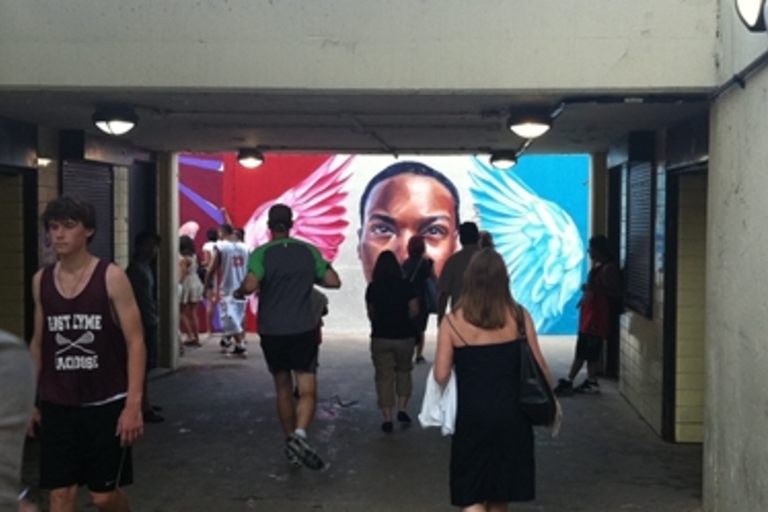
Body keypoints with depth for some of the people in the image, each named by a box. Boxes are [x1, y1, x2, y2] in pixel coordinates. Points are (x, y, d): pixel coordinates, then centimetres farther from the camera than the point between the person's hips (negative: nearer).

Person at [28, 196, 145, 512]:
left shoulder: (111, 277, -9)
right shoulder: (41, 281, 4)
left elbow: (135, 343, -9)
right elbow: (38, 344, 13)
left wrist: (133, 404, -16)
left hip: (106, 404, -3)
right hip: (56, 406, 3)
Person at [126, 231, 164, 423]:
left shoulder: (145, 267, 15)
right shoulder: (135, 269, -15)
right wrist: (141, 325, -22)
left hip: (150, 322, 10)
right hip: (143, 324, -10)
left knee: (146, 366, 14)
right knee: (142, 367, -7)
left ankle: (145, 404, 22)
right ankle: (144, 409, -4)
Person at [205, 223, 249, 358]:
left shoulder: (220, 247, -9)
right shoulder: (244, 247, 6)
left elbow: (212, 270, -9)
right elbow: (249, 269, 10)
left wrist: (206, 286, 1)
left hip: (228, 290, -6)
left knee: (231, 320, -2)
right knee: (234, 319, 19)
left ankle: (240, 348, -7)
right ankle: (226, 342, 33)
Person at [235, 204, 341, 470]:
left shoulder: (261, 253, -7)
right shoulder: (309, 251, 0)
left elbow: (250, 285, -22)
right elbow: (333, 281, 0)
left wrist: (239, 292, 0)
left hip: (271, 332, 1)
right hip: (303, 330, 0)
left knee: (283, 389, 16)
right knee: (307, 391, -1)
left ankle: (290, 442, 24)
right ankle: (300, 434, -25)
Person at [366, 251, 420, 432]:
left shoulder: (372, 288, -1)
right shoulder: (406, 285, -5)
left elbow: (370, 313, 7)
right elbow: (414, 310, -7)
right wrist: (403, 320, 11)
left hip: (380, 337, 0)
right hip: (404, 336, 0)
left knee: (384, 376, 5)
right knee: (403, 371, 19)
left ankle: (387, 418, 5)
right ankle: (402, 409, 10)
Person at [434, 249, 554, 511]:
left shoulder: (452, 321, -8)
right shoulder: (519, 316, -5)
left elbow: (441, 376, -8)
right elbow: (538, 367, 0)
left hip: (472, 415, -2)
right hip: (510, 413, 2)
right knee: (500, 491, 21)